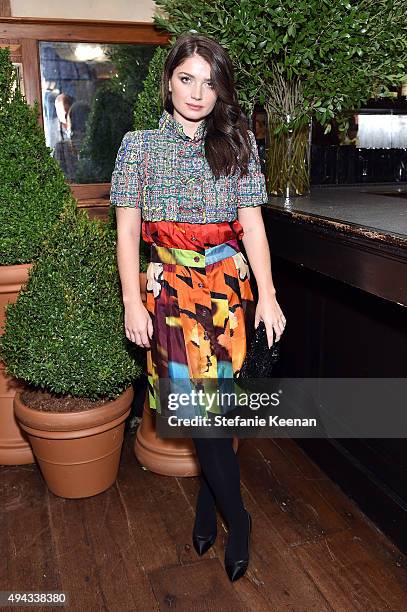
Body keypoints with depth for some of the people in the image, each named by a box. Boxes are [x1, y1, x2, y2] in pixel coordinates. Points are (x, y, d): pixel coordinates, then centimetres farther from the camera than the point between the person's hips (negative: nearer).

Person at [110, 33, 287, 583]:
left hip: (228, 287, 1)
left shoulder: (238, 143, 6)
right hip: (170, 290, 0)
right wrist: (133, 303, -7)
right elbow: (127, 231, 0)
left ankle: (208, 503, 28)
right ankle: (236, 519, 22)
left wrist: (267, 295, -5)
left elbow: (252, 224, 2)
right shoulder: (139, 145, 4)